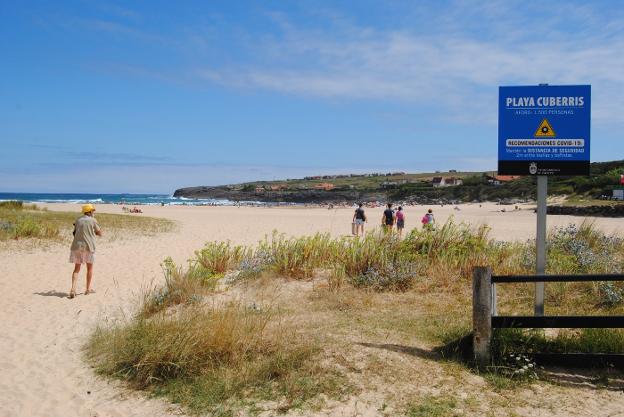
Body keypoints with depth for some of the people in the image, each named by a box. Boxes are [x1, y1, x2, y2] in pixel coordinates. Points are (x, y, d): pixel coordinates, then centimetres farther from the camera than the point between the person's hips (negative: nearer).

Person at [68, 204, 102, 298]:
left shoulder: (78, 220, 10)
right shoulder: (92, 220, -2)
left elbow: (75, 232, 16)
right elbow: (100, 233, 4)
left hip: (76, 246, 3)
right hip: (88, 246, -3)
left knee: (77, 268, 9)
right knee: (90, 267, 13)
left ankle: (73, 288, -8)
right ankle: (88, 289, 20)